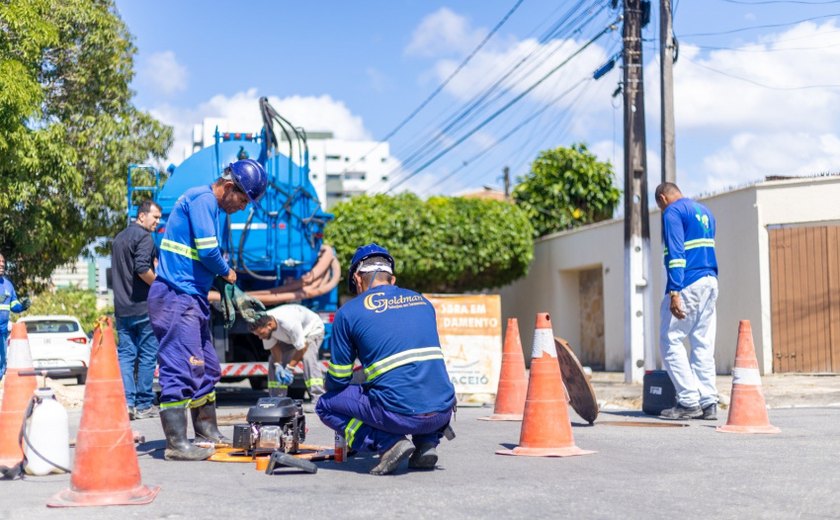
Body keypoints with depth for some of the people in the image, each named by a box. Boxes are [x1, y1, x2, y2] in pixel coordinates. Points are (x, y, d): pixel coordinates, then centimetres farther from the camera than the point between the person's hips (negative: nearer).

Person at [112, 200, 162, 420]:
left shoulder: (118, 238, 20)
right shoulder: (144, 237, -9)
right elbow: (142, 269, -20)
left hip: (122, 307, 8)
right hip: (143, 306, -7)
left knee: (125, 354, 5)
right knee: (147, 356, 0)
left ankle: (127, 403, -3)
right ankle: (144, 405, 3)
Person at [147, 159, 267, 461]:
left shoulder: (209, 205, 19)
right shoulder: (202, 198, -11)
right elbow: (207, 249, -20)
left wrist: (233, 293, 11)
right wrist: (226, 272, -1)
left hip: (192, 299, 11)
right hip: (176, 297, -11)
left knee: (206, 367, 17)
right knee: (180, 368, -11)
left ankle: (207, 432, 28)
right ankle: (176, 445, -9)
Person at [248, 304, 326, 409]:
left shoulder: (288, 322, -43)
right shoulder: (263, 324, -23)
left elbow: (302, 347, -32)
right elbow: (273, 347, -9)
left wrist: (289, 368, -27)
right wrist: (278, 366, -24)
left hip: (312, 329, -7)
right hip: (289, 338, 7)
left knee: (308, 357, -30)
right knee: (274, 361, -6)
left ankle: (318, 399, -33)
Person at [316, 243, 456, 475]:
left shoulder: (349, 312, 3)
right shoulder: (423, 301, 17)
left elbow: (337, 380, 8)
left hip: (400, 414, -5)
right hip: (443, 411, 5)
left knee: (325, 406, 16)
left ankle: (389, 442, -1)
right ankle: (427, 442, 14)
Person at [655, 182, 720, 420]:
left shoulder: (672, 213, -5)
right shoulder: (704, 211, 20)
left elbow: (676, 253, -16)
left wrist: (674, 292, -21)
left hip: (688, 284, -8)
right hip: (710, 282, 8)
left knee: (670, 341, -1)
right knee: (703, 344, 8)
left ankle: (689, 401, -6)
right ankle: (708, 402, 5)